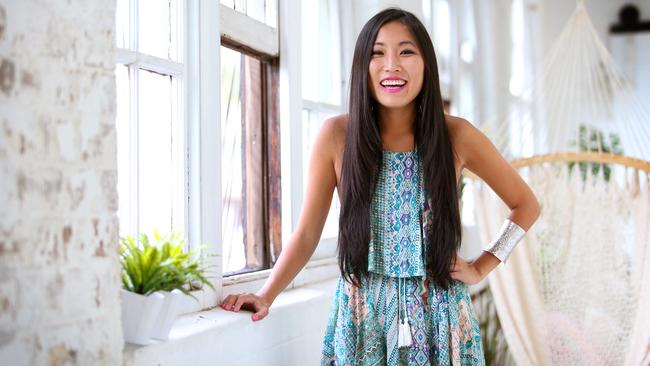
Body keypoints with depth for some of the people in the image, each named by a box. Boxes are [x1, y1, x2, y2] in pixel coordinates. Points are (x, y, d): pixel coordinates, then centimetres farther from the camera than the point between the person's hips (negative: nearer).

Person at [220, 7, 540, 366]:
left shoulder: (456, 135, -6)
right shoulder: (337, 135, -7)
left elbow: (526, 205, 7)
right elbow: (306, 234, -3)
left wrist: (480, 268, -1)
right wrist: (266, 295, -16)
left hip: (438, 318, 1)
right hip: (360, 317, 0)